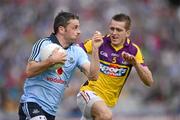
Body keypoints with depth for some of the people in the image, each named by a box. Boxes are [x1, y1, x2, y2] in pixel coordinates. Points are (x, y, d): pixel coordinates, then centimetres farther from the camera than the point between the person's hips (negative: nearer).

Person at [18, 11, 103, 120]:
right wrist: (51, 61, -23)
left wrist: (95, 49, -15)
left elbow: (92, 75, -7)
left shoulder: (77, 51, 6)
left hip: (51, 110, 6)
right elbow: (29, 72, -14)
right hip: (32, 103, -6)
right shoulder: (44, 44, -7)